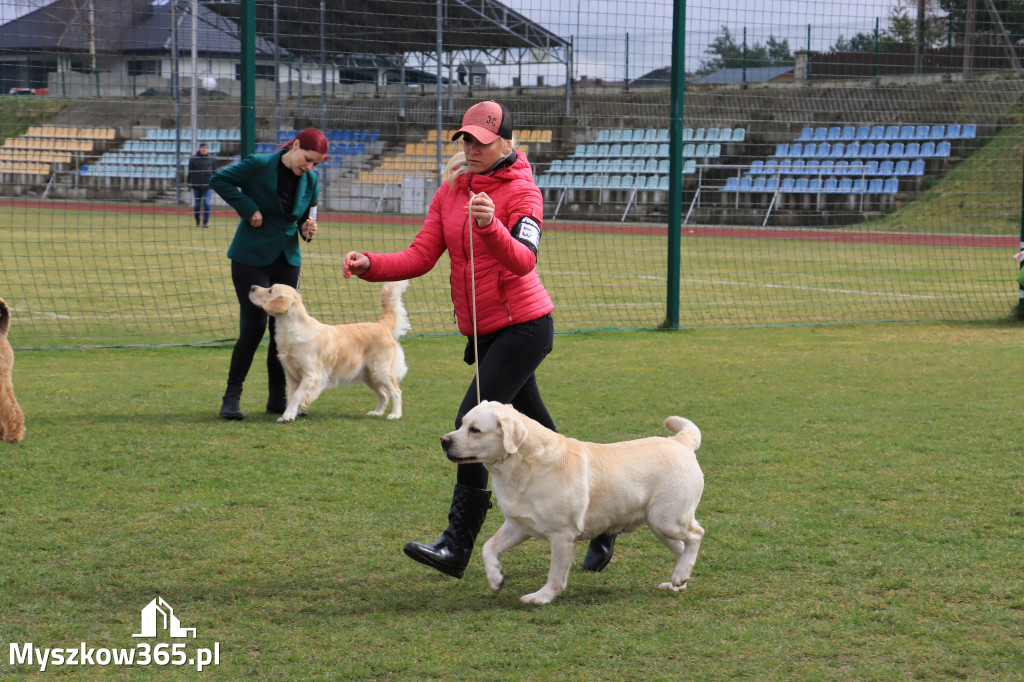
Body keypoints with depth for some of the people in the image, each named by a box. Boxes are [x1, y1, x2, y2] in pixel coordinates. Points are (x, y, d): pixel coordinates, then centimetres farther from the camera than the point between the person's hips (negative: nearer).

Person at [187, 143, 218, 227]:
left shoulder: (212, 160, 7)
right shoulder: (193, 159, 5)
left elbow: (215, 172, 12)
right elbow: (190, 172, 9)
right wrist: (188, 182, 4)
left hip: (208, 186, -1)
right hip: (196, 186, 1)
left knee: (207, 203, -9)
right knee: (197, 204, 5)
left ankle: (206, 222, -3)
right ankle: (197, 221, 19)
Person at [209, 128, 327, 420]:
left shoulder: (310, 181, 3)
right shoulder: (258, 166, -13)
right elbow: (218, 180, -7)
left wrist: (308, 228, -8)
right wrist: (248, 208, -15)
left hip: (287, 261, 5)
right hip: (251, 259, -5)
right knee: (255, 325, -9)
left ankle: (278, 398, 16)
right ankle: (231, 398, 1)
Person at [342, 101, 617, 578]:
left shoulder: (521, 192, -11)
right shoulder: (451, 191, 9)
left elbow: (524, 260, -27)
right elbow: (421, 256, 1)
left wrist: (491, 225, -45)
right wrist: (370, 266, -16)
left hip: (523, 325, -8)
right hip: (485, 333, 8)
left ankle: (458, 545, -20)